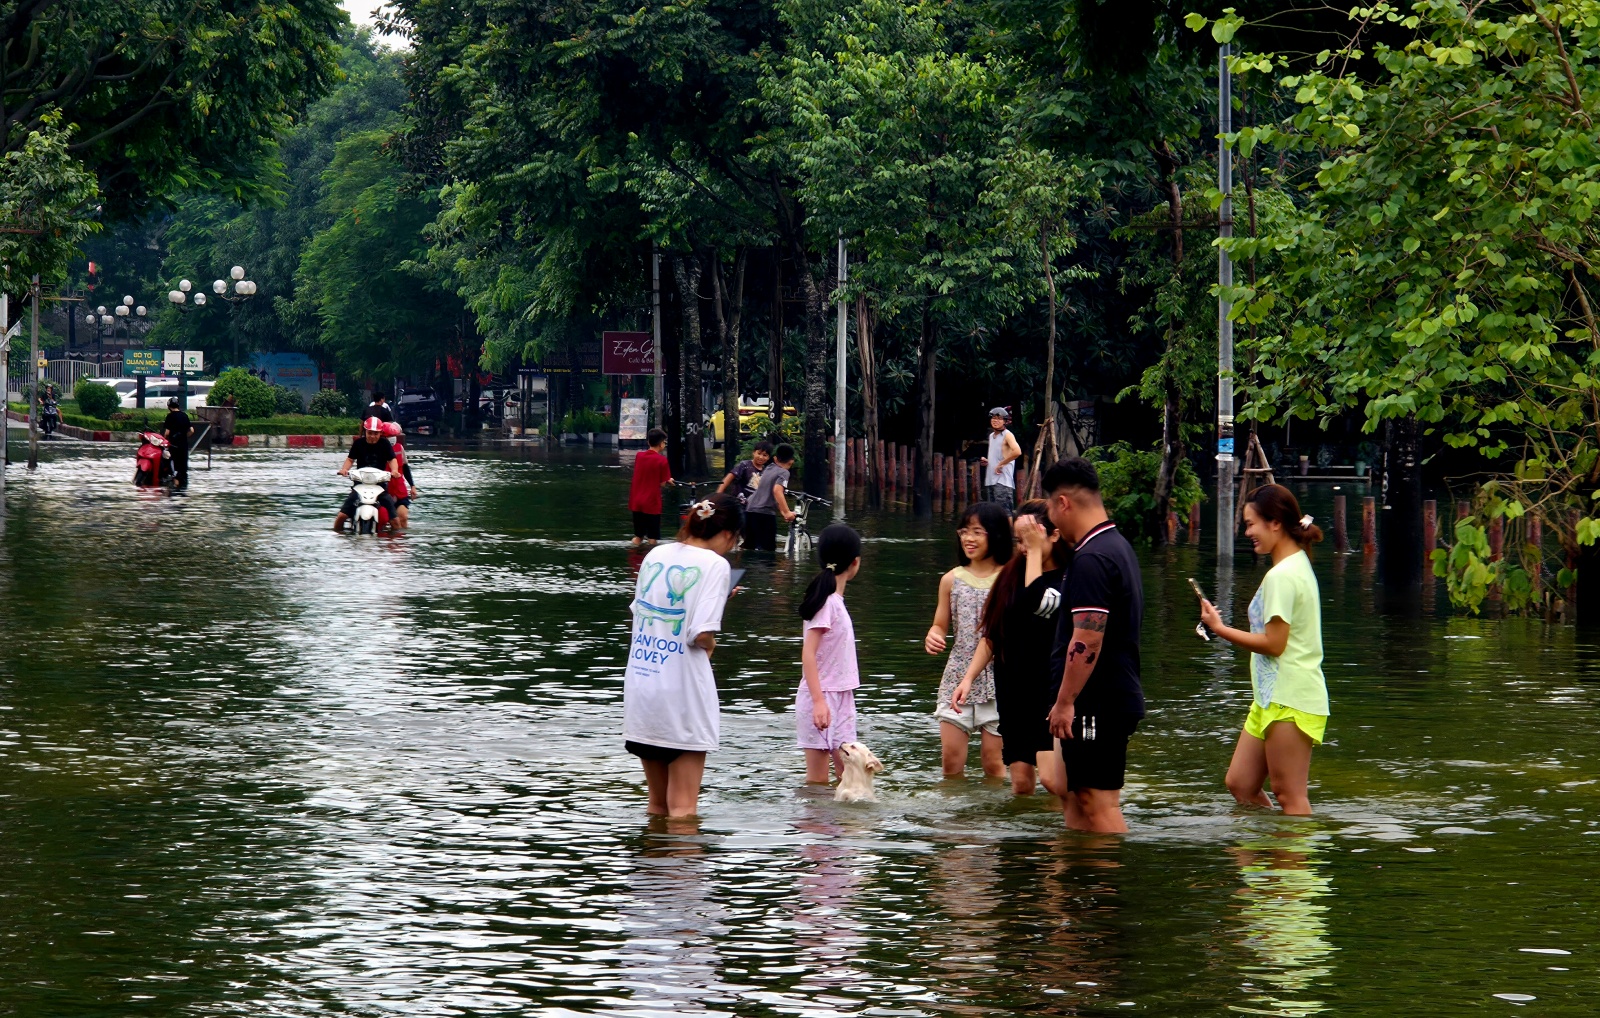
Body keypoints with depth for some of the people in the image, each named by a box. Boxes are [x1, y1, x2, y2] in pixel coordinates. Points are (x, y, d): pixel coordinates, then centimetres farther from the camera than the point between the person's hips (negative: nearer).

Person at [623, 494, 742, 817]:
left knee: (657, 804, 18)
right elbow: (702, 634, -20)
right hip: (682, 696, -6)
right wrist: (710, 645, 4)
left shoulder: (656, 555, 9)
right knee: (683, 809, -1)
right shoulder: (714, 564, -10)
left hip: (640, 687, 6)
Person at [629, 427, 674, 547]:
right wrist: (668, 480, 13)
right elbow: (662, 483, -10)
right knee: (652, 539, 4)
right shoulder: (662, 460, -12)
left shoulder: (639, 456, 4)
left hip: (636, 502, 5)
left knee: (637, 537, 15)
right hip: (652, 503, -5)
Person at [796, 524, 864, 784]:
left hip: (840, 696, 9)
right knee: (818, 781, -5)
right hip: (821, 698, -9)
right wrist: (819, 701, -27)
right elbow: (808, 654, -20)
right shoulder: (827, 602, -14)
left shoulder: (835, 600, 12)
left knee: (847, 772, 7)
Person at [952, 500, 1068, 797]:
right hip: (1013, 691, 6)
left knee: (1052, 778, -18)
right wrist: (969, 677, 8)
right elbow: (992, 634, 15)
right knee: (1021, 783, 4)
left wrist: (1036, 551, -16)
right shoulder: (1012, 574, 10)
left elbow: (1036, 604, -24)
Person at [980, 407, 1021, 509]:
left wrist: (1001, 464, -18)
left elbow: (1017, 451, -23)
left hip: (1003, 481, -9)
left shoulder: (1007, 435, -6)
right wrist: (986, 461, 10)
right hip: (990, 481, 9)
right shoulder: (991, 436, 19)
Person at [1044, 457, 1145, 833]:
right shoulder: (1117, 546, 15)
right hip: (1117, 698, 10)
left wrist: (1065, 701, -19)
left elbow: (1087, 640, -24)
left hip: (1096, 704, -10)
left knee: (1098, 803, -7)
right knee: (1075, 796, 15)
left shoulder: (1091, 559, -18)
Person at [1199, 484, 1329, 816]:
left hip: (1288, 701, -11)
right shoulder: (1298, 565, 16)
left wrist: (1220, 629, -12)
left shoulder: (1282, 576, -16)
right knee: (1240, 784, 13)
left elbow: (1273, 643, -19)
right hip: (1274, 698, 11)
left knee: (1290, 797, -5)